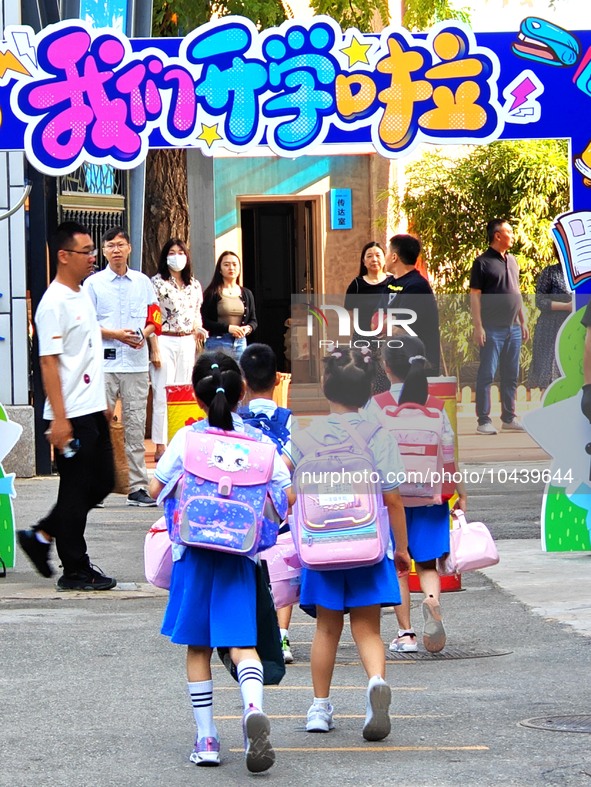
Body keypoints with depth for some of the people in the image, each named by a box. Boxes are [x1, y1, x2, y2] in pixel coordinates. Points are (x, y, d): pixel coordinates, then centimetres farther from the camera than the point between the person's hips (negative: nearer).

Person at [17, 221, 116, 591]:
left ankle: (42, 536, 23)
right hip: (71, 416, -9)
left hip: (93, 411, 9)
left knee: (102, 481, 14)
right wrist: (59, 418, -22)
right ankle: (75, 570, 8)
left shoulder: (83, 295, 13)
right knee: (76, 489, -1)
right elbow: (49, 362, -18)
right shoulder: (54, 303, -15)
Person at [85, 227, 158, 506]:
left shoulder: (143, 282, 13)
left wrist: (144, 334, -4)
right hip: (104, 362, -3)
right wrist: (115, 334, -12)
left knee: (136, 425, 3)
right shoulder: (94, 283, 4)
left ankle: (137, 487, 6)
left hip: (136, 362, 3)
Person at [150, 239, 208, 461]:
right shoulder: (158, 282, -4)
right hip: (165, 341, -5)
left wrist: (199, 331, 0)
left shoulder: (194, 285, 12)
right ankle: (161, 446, -5)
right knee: (163, 395, -7)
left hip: (187, 342, 5)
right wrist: (155, 349, -13)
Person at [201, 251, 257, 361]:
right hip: (217, 343, -4)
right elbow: (204, 322, -7)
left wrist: (248, 328, -6)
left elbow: (253, 320, 18)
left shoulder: (246, 294, 13)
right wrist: (227, 328, -16)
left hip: (240, 343, 4)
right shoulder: (212, 293, -1)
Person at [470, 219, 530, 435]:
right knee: (486, 374, -4)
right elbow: (475, 296, -9)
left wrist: (523, 322, 17)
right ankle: (483, 420, -2)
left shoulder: (511, 261, 14)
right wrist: (478, 327, -15)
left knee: (511, 375, 10)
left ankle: (509, 418, 17)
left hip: (513, 328, 7)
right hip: (492, 329, -7)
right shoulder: (483, 262, -7)